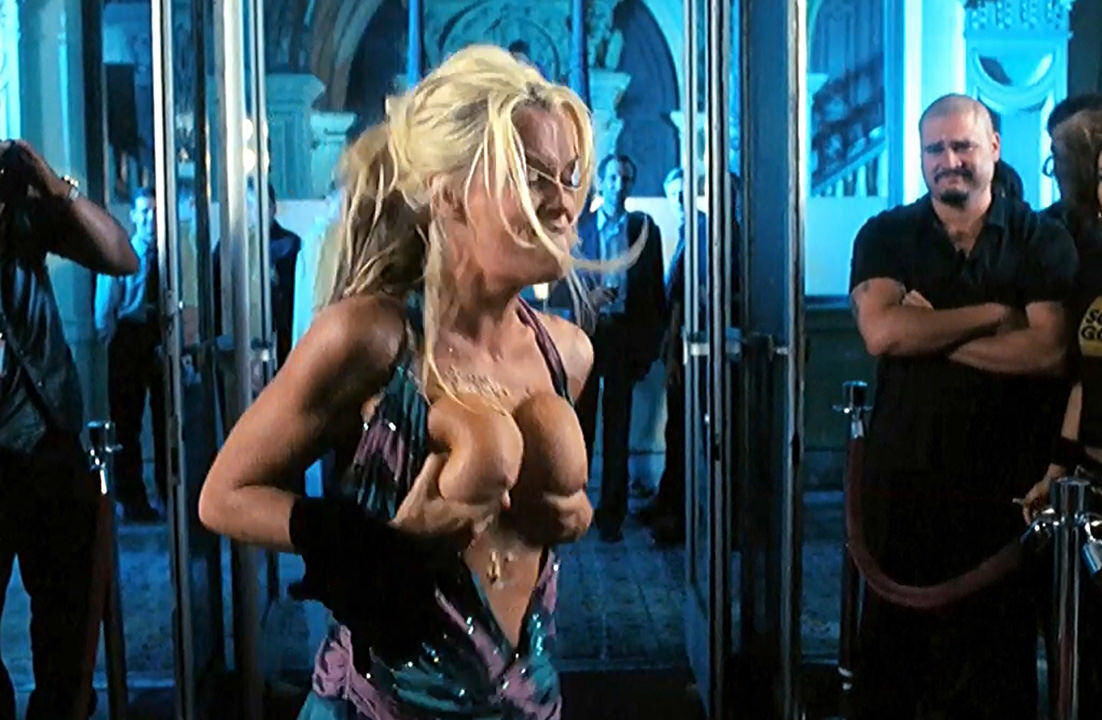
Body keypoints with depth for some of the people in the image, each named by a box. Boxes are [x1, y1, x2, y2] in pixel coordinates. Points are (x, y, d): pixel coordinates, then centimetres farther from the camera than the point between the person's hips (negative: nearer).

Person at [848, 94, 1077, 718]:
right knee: (894, 629, 9)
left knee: (1000, 636, 7)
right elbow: (881, 332, -14)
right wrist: (995, 314, -11)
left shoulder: (1042, 240, 2)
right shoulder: (886, 236, 4)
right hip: (903, 472, 1)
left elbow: (1050, 352, -12)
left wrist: (932, 334, -13)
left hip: (1004, 473, 0)